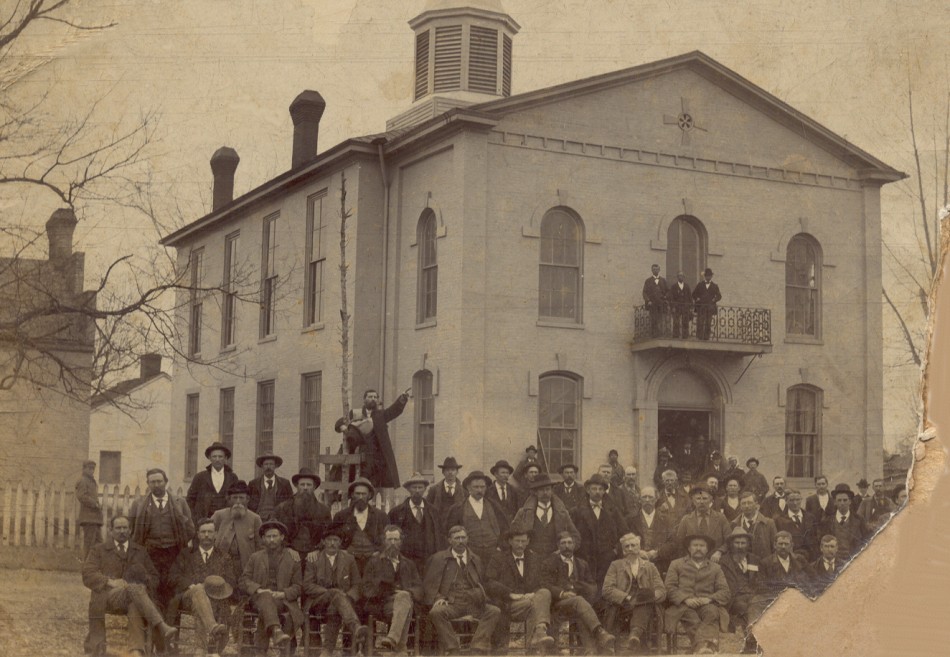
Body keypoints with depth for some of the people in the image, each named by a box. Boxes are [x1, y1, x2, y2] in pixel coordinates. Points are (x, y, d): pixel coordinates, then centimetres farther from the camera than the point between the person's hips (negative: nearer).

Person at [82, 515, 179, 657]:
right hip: (107, 597, -2)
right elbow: (88, 575, 3)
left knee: (136, 607, -39)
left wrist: (145, 580, -3)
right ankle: (162, 627, -50)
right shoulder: (98, 550, 18)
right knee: (134, 588, -37)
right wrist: (110, 582, -15)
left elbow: (154, 577, 22)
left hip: (133, 600, 2)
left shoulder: (140, 552, 25)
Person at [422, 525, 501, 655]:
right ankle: (452, 649, -28)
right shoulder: (438, 559, 12)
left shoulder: (475, 560, 21)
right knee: (436, 612, -35)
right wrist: (437, 598, -10)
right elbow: (428, 584, 9)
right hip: (450, 604, -2)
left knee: (495, 611, -25)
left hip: (473, 604, 3)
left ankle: (479, 649, -28)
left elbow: (482, 584, 25)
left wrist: (482, 598, 4)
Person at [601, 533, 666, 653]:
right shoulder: (615, 566, 20)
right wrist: (627, 598, -12)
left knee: (643, 608, -36)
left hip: (643, 607, 1)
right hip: (620, 607, -1)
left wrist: (651, 595, -12)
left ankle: (635, 634, -63)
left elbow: (661, 590, 13)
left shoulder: (650, 567, 25)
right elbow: (607, 590, 4)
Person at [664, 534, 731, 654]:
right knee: (690, 614, -37)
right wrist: (686, 599, -12)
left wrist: (709, 599, -8)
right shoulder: (676, 564, 22)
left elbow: (726, 593, 13)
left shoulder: (715, 568, 26)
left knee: (712, 612, -35)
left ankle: (704, 648, -57)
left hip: (707, 604, 1)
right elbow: (669, 587, 7)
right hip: (682, 606, -1)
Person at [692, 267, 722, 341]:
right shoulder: (699, 285, 11)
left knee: (708, 324, 0)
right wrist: (697, 299, -4)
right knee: (700, 323, -8)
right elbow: (694, 294, 13)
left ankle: (706, 337, 3)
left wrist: (714, 300, -7)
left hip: (710, 308, 1)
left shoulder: (714, 286, 12)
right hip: (700, 308, -1)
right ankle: (699, 337, -7)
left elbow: (719, 296, 10)